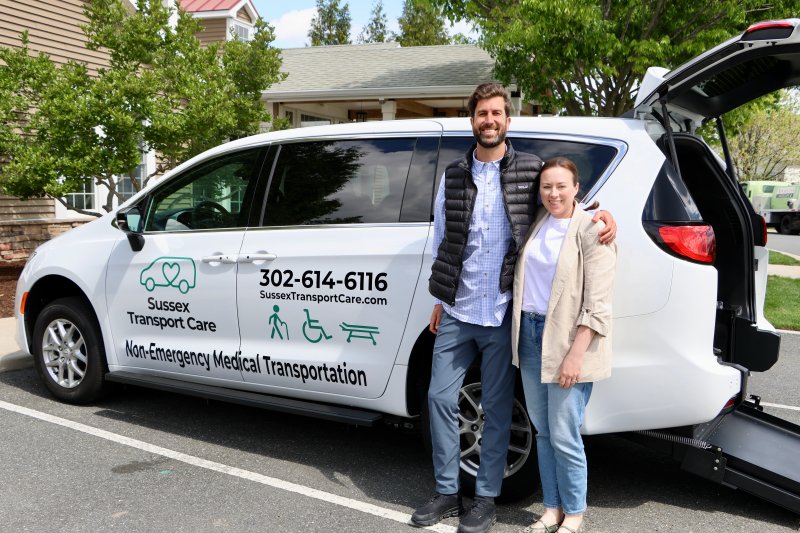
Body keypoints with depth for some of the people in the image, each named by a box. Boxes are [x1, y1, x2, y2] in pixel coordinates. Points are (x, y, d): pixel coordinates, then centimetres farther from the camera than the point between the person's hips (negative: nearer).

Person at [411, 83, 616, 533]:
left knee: (497, 408, 6)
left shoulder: (531, 171, 0)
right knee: (441, 398, 7)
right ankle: (447, 492, 24)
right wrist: (441, 298, 11)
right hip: (457, 312, 3)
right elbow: (441, 240, 13)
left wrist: (602, 212, -9)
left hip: (502, 314, -3)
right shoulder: (454, 175, 8)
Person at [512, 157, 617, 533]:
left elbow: (597, 306, -14)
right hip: (529, 332, 6)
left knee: (564, 436, -1)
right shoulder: (535, 223, 7)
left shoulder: (591, 233, -11)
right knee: (543, 431, 14)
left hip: (567, 339, -6)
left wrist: (575, 355, -19)